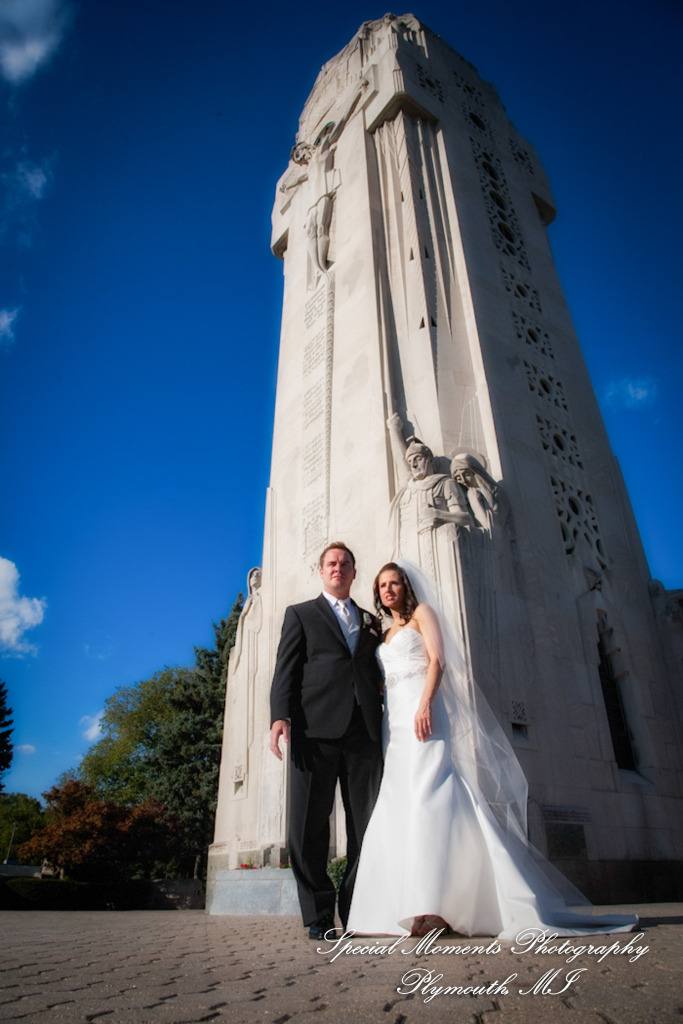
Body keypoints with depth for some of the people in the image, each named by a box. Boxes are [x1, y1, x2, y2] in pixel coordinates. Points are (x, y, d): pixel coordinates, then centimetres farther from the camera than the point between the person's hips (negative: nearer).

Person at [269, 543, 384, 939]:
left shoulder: (372, 622, 23)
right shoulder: (300, 613, 15)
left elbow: (377, 675, 19)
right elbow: (286, 668, 4)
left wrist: (384, 726, 8)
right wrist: (280, 716, -10)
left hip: (364, 729, 3)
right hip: (316, 727, -3)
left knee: (367, 824, 3)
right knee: (310, 823, -1)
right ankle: (319, 915, 11)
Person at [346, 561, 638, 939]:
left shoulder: (421, 613, 8)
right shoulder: (384, 635, 27)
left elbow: (437, 660, -5)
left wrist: (424, 704, -20)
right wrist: (381, 727, 10)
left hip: (422, 712, -7)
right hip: (394, 719, 7)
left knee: (428, 793, -18)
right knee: (394, 806, -1)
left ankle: (436, 905, -21)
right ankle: (401, 906, 0)